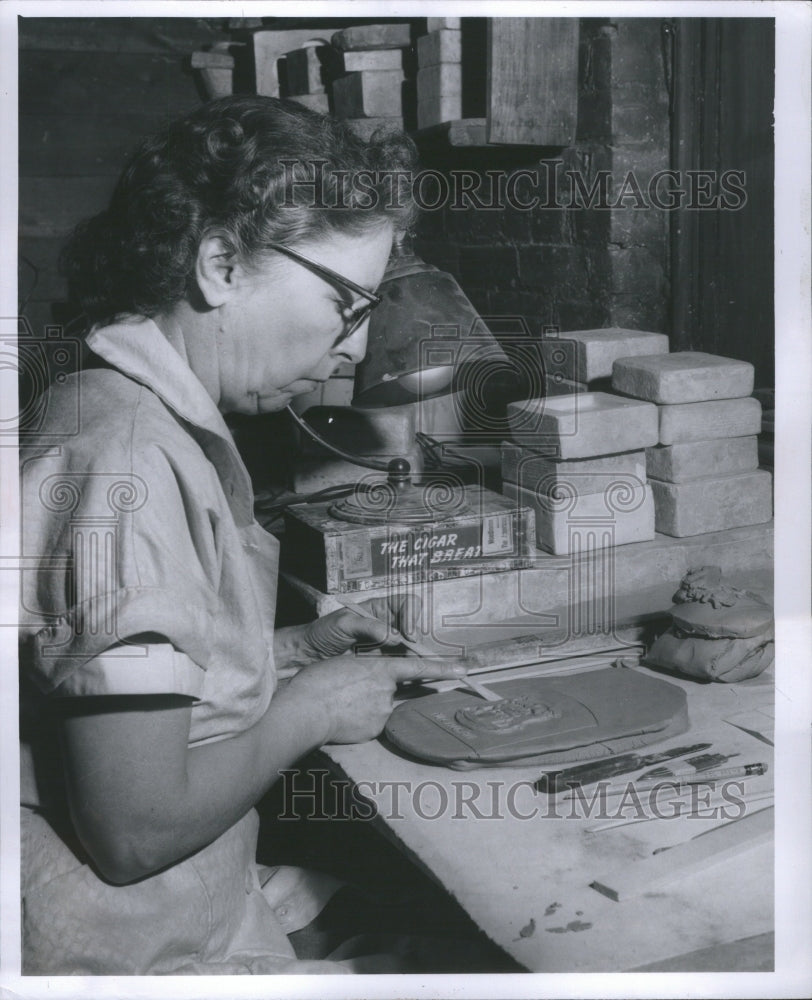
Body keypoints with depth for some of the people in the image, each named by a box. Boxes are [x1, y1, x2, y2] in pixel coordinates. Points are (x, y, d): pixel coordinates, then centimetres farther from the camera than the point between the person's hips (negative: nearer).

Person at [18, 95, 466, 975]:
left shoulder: (155, 422, 4)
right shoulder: (125, 470, -26)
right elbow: (137, 831, -25)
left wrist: (296, 648, 4)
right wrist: (309, 709, -12)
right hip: (141, 956, -9)